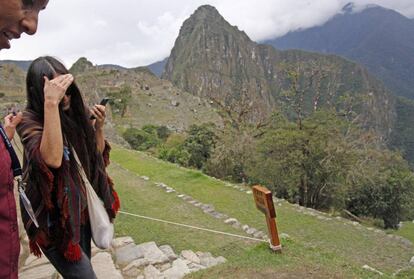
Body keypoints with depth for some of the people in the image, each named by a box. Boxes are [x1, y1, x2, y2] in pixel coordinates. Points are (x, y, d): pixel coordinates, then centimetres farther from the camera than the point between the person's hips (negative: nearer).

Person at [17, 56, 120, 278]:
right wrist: (51, 104, -39)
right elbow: (52, 159, -37)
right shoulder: (29, 121, -18)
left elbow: (98, 154, 8)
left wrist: (98, 127, -10)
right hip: (54, 217, -6)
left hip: (82, 209, 6)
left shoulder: (76, 113, -2)